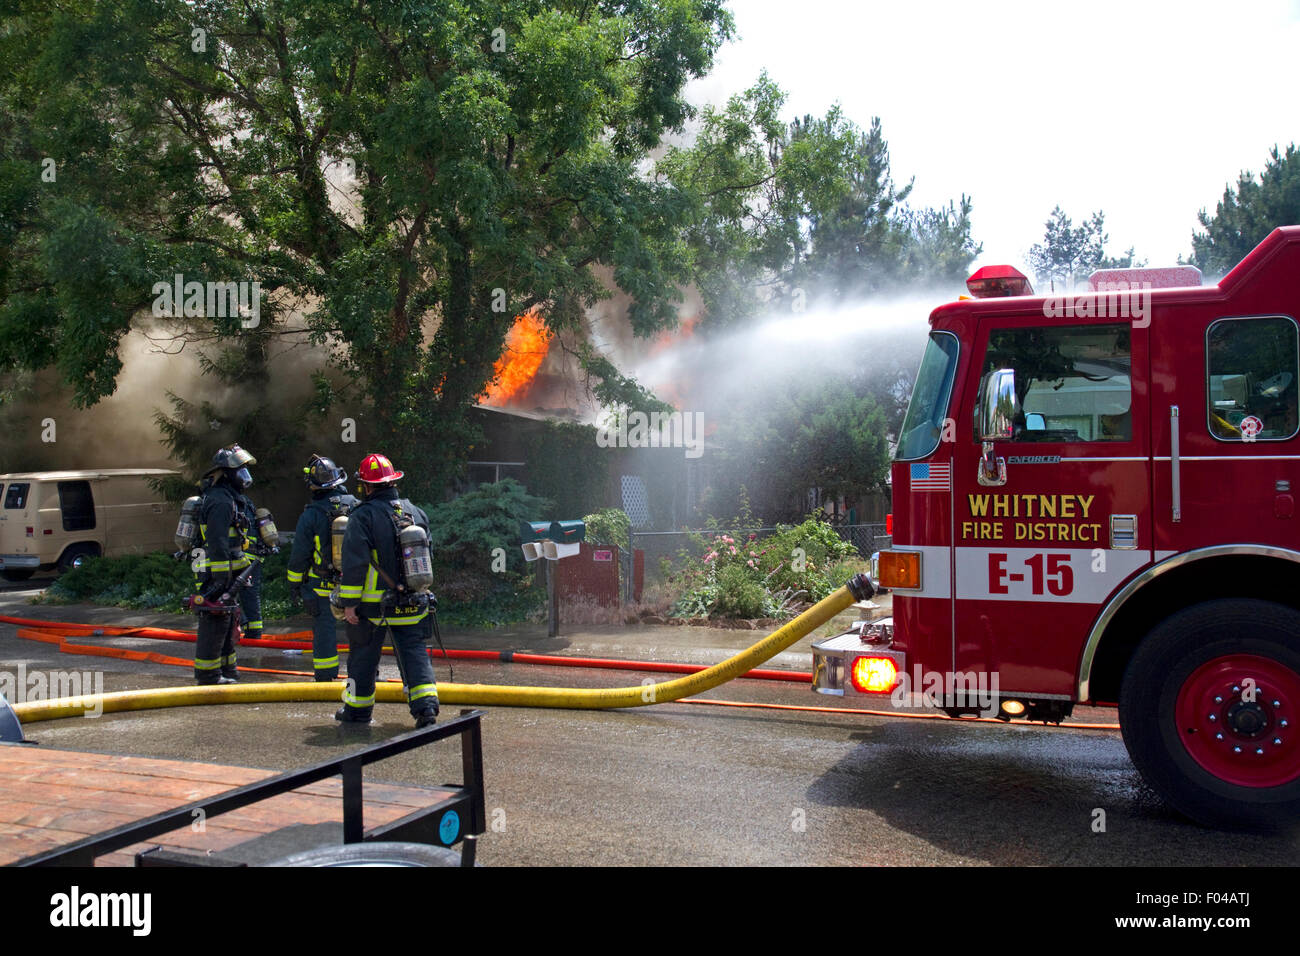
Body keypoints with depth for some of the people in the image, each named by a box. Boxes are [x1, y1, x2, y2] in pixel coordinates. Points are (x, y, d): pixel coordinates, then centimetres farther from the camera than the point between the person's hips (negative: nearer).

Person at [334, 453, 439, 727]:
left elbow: (354, 563, -15)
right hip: (413, 603, 4)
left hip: (373, 604, -4)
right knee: (414, 651, 7)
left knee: (364, 655, 11)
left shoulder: (363, 516, -11)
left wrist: (349, 602, -10)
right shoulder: (416, 512, 7)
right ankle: (426, 705, -7)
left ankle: (358, 709, 23)